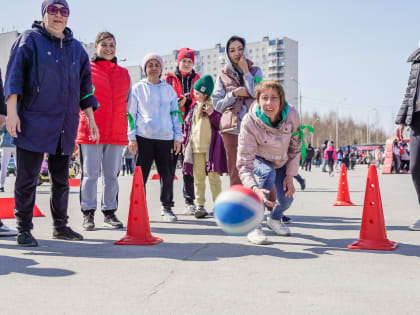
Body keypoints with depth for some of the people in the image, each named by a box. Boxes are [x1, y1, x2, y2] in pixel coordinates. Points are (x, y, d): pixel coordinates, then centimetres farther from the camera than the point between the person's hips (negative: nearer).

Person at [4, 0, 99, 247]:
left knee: (62, 178, 11)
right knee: (28, 178, -2)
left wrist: (91, 120, 15)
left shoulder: (77, 48, 16)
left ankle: (60, 226, 23)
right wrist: (12, 112, -15)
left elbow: (84, 88, 19)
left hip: (66, 125, 5)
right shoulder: (30, 39, 2)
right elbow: (14, 75, -5)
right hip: (34, 122, -5)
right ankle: (24, 229, 9)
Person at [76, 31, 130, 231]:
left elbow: (127, 103, 19)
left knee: (112, 175, 8)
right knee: (90, 174, -1)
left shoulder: (124, 74, 15)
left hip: (117, 133, 3)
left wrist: (131, 133, 13)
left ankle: (109, 213, 18)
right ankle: (88, 214, 10)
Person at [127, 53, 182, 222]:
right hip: (143, 137, -2)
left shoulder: (169, 89, 13)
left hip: (165, 138, 2)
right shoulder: (138, 88, 7)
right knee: (140, 174, 0)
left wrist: (177, 137, 7)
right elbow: (131, 114, 5)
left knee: (167, 174, 3)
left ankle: (167, 207, 17)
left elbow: (175, 114, 14)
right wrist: (132, 138, -2)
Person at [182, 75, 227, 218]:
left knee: (214, 177, -1)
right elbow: (187, 125, 20)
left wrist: (212, 114, -19)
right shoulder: (194, 107, 14)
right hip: (195, 147, 4)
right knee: (198, 178, 6)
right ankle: (200, 206, 12)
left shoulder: (214, 106, 1)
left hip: (211, 147, -4)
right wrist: (185, 141, 15)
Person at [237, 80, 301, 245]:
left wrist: (290, 175, -11)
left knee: (286, 199, -6)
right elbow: (244, 163, -39)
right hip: (259, 159, -3)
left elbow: (295, 147, -9)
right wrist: (255, 189, -56)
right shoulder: (249, 122, -37)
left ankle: (275, 218, 33)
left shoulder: (291, 115, -27)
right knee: (268, 173, -34)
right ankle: (253, 226, -22)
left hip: (282, 161, 3)